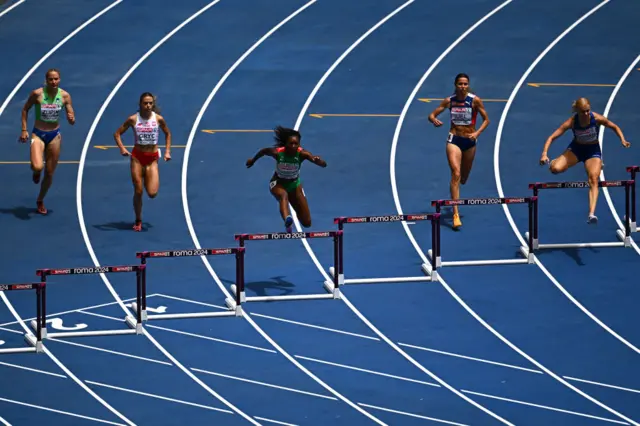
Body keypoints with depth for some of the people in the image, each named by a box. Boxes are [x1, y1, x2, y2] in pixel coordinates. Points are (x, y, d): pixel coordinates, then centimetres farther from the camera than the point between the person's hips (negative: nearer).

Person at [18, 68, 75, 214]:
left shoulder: (65, 96, -7)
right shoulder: (37, 94, -14)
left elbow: (71, 121, -3)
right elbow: (25, 109, 1)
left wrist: (71, 119, -27)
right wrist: (24, 130, -4)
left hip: (54, 135, 3)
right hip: (38, 134, -3)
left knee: (49, 173, 10)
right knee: (38, 167, -25)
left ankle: (40, 201, 34)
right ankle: (36, 172, 15)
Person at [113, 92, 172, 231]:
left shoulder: (158, 119, -4)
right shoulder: (133, 119, -6)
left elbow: (167, 134, 13)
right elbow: (117, 133, 1)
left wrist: (167, 151, 5)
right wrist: (122, 148, -13)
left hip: (152, 158, 0)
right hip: (137, 157, 0)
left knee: (152, 193, -10)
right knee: (138, 192, 2)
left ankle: (148, 180, 27)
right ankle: (138, 221, 20)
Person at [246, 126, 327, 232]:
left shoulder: (302, 153, -29)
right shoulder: (278, 152, -27)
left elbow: (324, 164, -41)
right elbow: (264, 151, -3)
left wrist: (318, 160, -65)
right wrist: (253, 160, 15)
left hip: (294, 184, 2)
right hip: (278, 183, -2)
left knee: (306, 223, 4)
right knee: (283, 195, -42)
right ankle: (287, 220, -70)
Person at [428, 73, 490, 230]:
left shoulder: (475, 100, -6)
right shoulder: (449, 101, -3)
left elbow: (486, 119, -1)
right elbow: (432, 115, 3)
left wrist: (477, 133, -16)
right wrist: (434, 120, -21)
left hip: (470, 140, 1)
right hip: (454, 140, -1)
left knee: (463, 178, 14)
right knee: (456, 174, -19)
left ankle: (455, 199, 52)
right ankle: (456, 214, -23)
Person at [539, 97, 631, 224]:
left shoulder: (597, 118, -23)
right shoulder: (571, 122, -24)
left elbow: (614, 127, -4)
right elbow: (552, 137, -22)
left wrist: (623, 140, -20)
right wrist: (544, 154, -36)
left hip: (593, 150, 0)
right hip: (576, 148, 0)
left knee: (593, 180, -20)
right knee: (555, 169, -22)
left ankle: (591, 214, -20)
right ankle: (555, 162, 17)